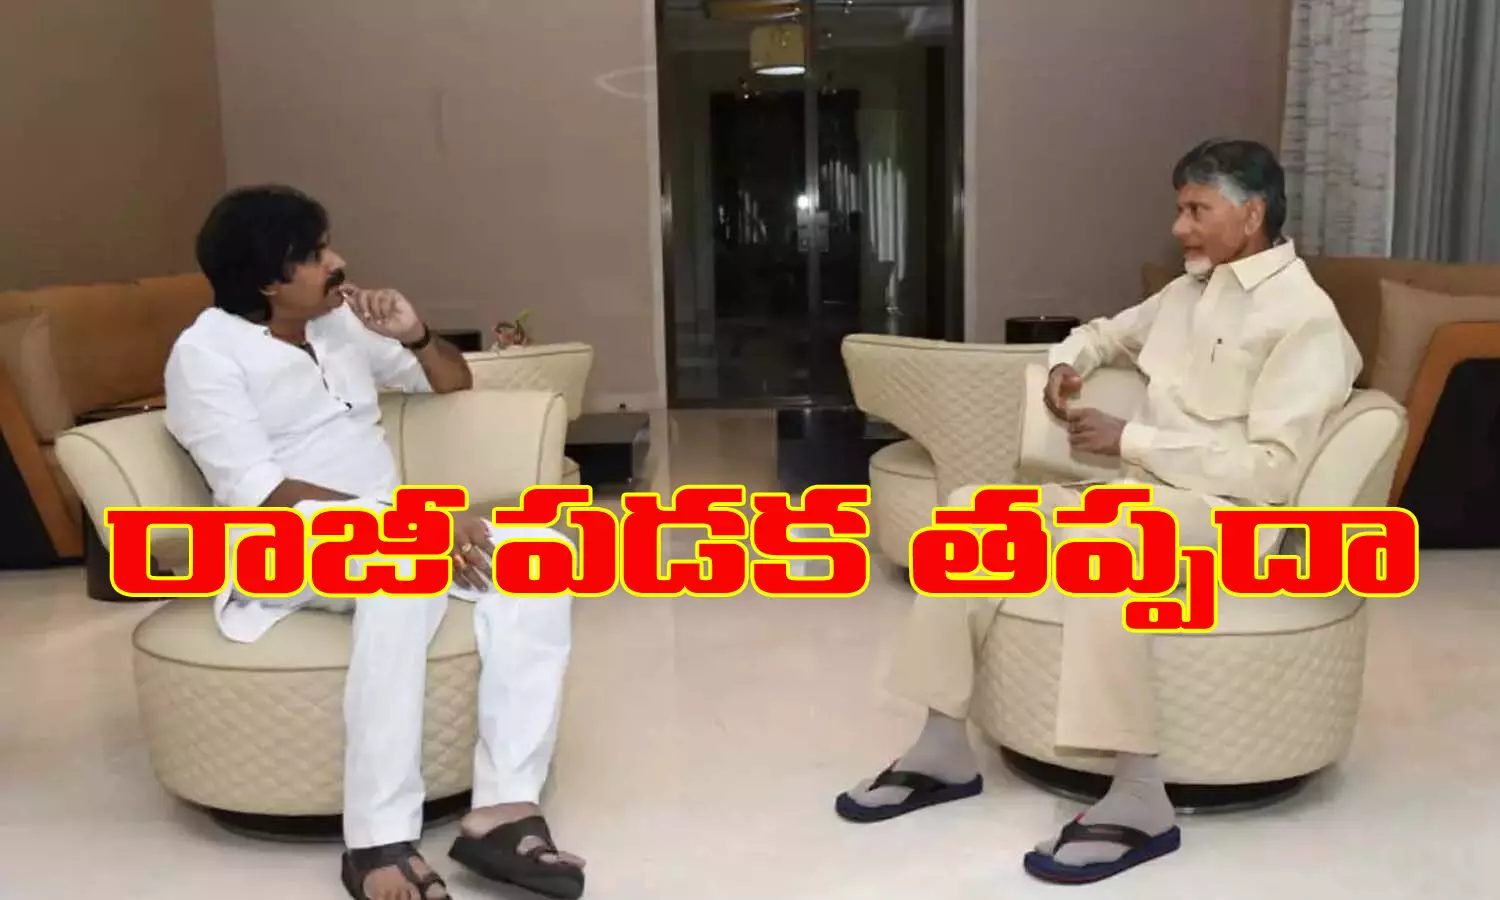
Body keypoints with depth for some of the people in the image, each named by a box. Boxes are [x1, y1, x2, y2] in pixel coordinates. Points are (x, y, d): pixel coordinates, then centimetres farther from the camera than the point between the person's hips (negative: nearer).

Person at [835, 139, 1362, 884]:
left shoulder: (1305, 317, -8)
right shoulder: (1187, 293, 17)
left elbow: (1272, 468, -18)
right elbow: (1107, 333, 35)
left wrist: (1129, 439, -17)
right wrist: (1068, 361, 11)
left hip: (1226, 516, -8)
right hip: (1139, 498, 8)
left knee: (1096, 528, -39)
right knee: (972, 510, -10)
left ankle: (1138, 800, -33)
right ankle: (944, 747, -8)